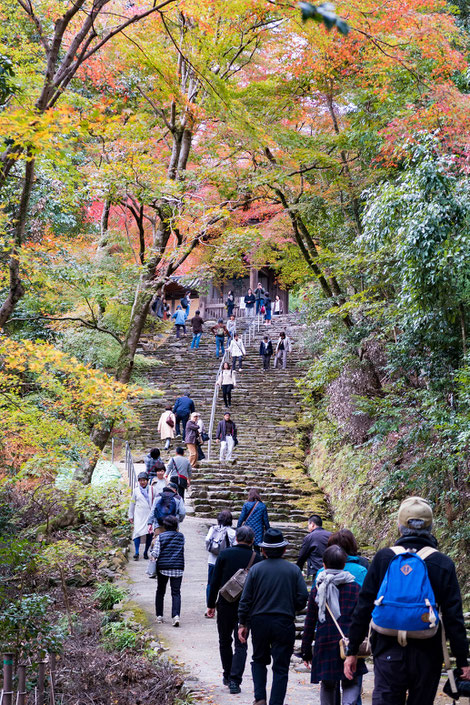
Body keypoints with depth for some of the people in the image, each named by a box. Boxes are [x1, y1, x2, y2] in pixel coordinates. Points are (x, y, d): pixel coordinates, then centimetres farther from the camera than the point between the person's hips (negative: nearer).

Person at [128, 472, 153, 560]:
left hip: (149, 514, 1)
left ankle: (146, 552, 12)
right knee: (137, 532, -12)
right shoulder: (135, 491, 8)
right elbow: (132, 504, 13)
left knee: (150, 533, 1)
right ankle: (136, 552, -12)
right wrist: (130, 516, 11)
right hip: (139, 515, -1)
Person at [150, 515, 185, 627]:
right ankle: (176, 615, -16)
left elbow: (155, 553, -10)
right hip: (178, 568, 1)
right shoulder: (181, 536, 4)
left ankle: (159, 616, 17)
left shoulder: (160, 537, -4)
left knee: (160, 591, 15)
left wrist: (152, 554, 13)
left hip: (163, 567, -1)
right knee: (176, 592, 0)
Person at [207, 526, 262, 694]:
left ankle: (227, 675, 28)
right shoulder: (257, 559, -3)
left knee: (225, 641, 17)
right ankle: (235, 680, -7)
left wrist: (211, 604, 5)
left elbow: (214, 582, -3)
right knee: (241, 644, 4)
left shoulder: (224, 554, -4)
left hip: (225, 605, 1)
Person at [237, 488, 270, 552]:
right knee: (257, 548, 8)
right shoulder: (262, 506, -3)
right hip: (258, 530, 0)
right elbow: (265, 519, 1)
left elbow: (241, 517, -4)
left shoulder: (246, 505, -6)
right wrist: (267, 530, 10)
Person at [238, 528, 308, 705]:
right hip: (284, 623, -1)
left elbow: (245, 599, -2)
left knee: (259, 660, 20)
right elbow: (303, 598, -3)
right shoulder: (293, 570, -1)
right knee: (281, 667, 5)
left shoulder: (256, 569, -2)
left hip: (259, 622, 1)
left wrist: (242, 624, 5)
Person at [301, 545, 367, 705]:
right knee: (351, 683, 6)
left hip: (325, 644, 1)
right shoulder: (354, 588, 2)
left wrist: (306, 651, 11)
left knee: (328, 685, 15)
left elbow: (310, 622, 5)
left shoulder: (317, 589, 4)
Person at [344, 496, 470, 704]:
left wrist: (352, 650, 6)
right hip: (427, 656, 0)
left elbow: (363, 607, -1)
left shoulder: (383, 558, -2)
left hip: (388, 652, 0)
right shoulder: (443, 564, -3)